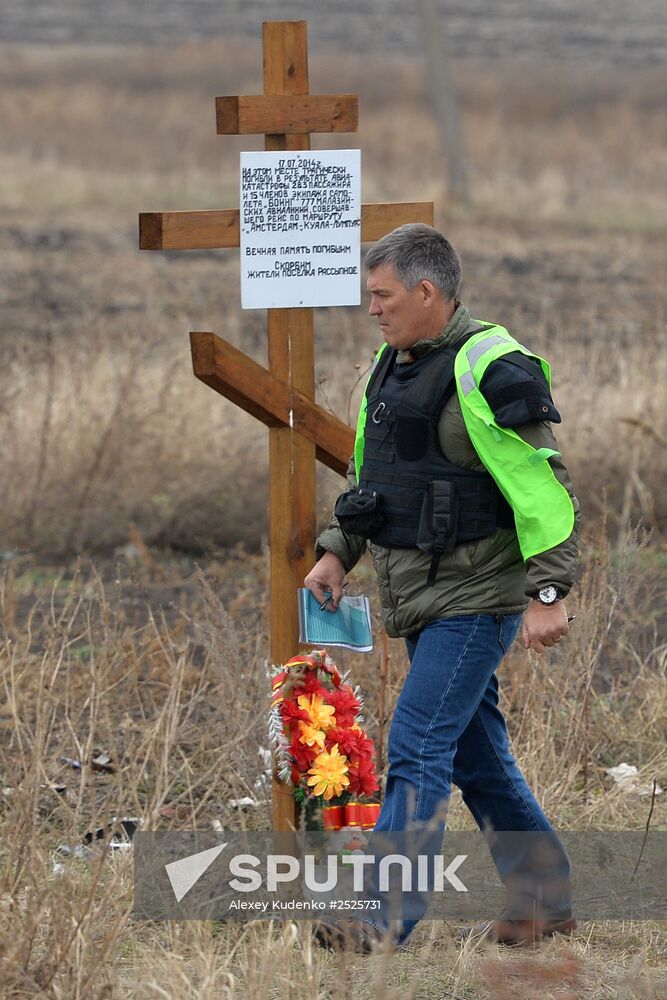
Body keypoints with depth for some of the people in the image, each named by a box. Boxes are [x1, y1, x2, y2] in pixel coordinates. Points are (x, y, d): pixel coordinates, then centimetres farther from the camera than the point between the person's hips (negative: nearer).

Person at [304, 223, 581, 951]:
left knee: (417, 749, -13)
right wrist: (337, 551, 15)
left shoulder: (489, 370, -17)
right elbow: (366, 472, 25)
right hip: (420, 596, 9)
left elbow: (543, 486, -19)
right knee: (477, 756, 14)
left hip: (475, 596, -9)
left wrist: (548, 592, -23)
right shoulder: (392, 365, 12)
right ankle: (543, 900, 24)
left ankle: (383, 914, -13)